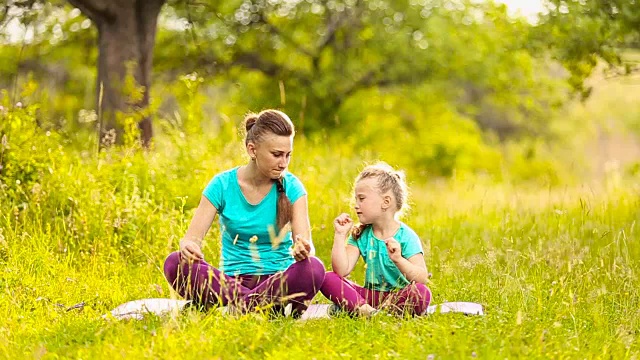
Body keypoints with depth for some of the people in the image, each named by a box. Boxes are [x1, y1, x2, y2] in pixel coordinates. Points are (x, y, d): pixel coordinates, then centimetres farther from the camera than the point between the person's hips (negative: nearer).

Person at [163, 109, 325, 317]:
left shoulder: (291, 187, 0)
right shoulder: (222, 185, -1)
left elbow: (305, 242, -10)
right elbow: (193, 237, -5)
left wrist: (303, 250, -36)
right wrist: (188, 246, -31)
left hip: (278, 280, -1)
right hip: (232, 281, 1)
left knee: (313, 268, -34)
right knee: (175, 263, -27)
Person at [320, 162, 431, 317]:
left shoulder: (406, 236, -8)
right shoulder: (361, 235, 5)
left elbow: (422, 278, -18)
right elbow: (342, 270, -7)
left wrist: (398, 260, -34)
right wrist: (340, 235, -8)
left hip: (398, 296, -4)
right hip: (369, 295, 5)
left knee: (422, 293, -36)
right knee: (327, 279, -16)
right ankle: (363, 309, -33)